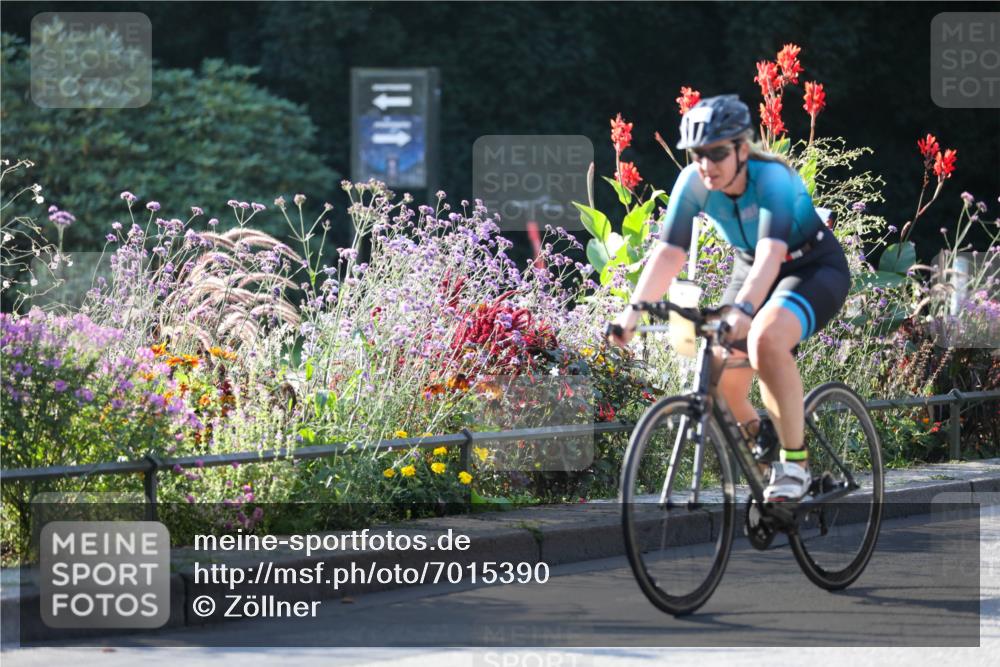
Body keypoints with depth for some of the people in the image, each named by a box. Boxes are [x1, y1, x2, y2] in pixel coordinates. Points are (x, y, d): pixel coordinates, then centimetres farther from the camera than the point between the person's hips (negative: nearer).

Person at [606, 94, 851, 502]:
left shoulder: (773, 179, -31)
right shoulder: (692, 183, -16)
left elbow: (771, 253, -45)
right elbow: (669, 253, -20)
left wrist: (743, 309, -60)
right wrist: (633, 311, -33)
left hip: (815, 268, -6)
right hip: (750, 269, 6)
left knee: (765, 339, -35)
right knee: (722, 376, -10)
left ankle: (795, 463, -24)